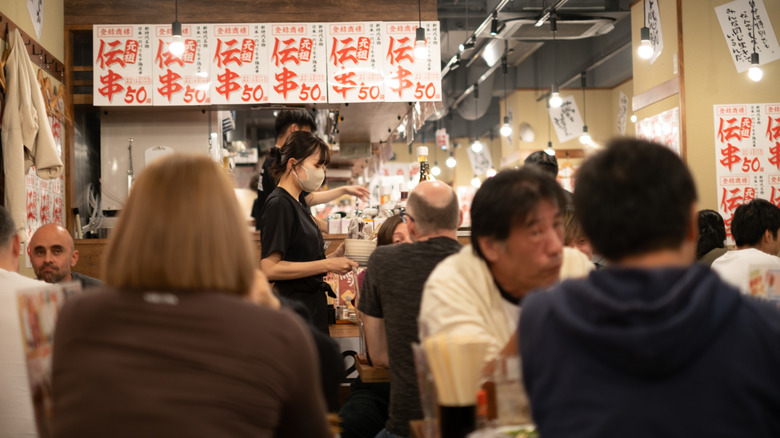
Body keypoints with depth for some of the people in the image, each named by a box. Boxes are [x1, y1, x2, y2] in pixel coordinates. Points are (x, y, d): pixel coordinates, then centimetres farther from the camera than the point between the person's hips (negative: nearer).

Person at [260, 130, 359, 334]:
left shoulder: (298, 202, 16)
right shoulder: (279, 205, -13)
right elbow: (270, 268, -21)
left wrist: (336, 256, 4)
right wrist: (326, 265, -19)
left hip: (313, 305, 9)